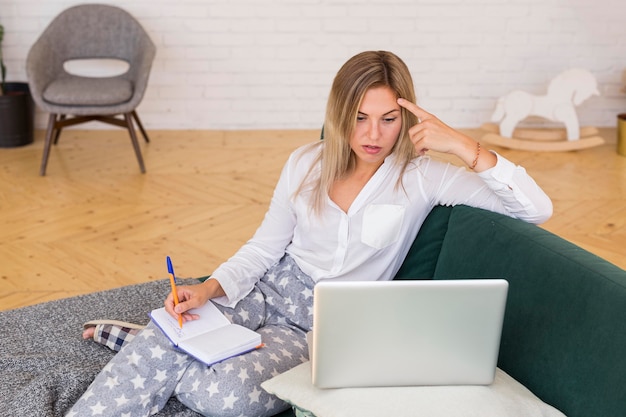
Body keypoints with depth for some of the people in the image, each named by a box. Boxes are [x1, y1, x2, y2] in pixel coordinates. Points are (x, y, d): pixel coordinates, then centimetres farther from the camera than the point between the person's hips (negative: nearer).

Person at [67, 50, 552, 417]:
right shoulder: (307, 163, 1)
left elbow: (537, 209, -17)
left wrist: (465, 147, -29)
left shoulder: (420, 178, -11)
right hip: (273, 288, 3)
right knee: (158, 343, -25)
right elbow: (265, 246, 6)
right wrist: (208, 289, -11)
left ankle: (155, 352, -1)